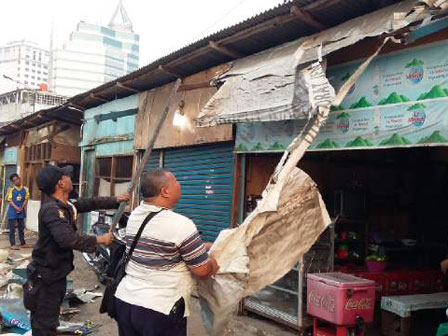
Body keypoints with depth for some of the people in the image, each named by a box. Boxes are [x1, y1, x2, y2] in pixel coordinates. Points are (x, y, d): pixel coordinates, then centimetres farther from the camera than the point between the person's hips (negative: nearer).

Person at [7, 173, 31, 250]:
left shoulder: (25, 189, 3)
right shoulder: (11, 189, -2)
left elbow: (26, 199, 2)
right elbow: (9, 200, -7)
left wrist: (21, 208, -9)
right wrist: (16, 208, -17)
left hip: (21, 211, 3)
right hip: (12, 212, -3)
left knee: (21, 228, 11)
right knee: (12, 228, -1)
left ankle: (22, 243, 19)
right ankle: (12, 244, 2)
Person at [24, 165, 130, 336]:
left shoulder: (66, 205, 4)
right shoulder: (51, 209, -26)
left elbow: (90, 203, 16)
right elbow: (67, 238, -36)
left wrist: (116, 200, 9)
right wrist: (99, 240, -29)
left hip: (58, 272, 9)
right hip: (46, 275, -9)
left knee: (50, 319, 22)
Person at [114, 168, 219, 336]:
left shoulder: (134, 216, 4)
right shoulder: (181, 224, -19)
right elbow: (203, 271, -11)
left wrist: (203, 246, 19)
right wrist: (219, 256, 8)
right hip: (159, 311, -7)